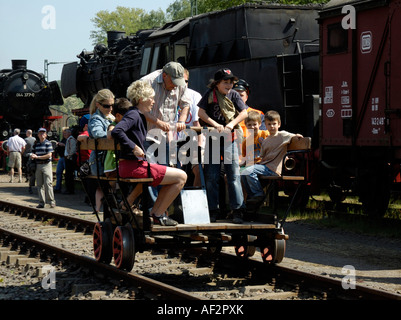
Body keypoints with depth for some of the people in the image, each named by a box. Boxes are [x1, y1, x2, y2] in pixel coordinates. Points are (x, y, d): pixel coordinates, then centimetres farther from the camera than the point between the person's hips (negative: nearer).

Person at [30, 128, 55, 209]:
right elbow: (32, 155, 19)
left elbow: (49, 155, -10)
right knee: (39, 185, 4)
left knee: (48, 183, -11)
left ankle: (51, 201, -7)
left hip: (46, 165, -5)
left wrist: (37, 157, -9)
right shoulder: (36, 144, 16)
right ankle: (42, 202, 8)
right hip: (38, 165, 6)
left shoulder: (48, 143, -2)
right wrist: (32, 156, -6)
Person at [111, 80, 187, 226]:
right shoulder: (133, 115, -14)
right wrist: (134, 147, -25)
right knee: (181, 177, -9)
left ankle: (155, 211, 21)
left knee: (175, 175, 25)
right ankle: (158, 215, 0)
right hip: (133, 166, -11)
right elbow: (116, 131, -30)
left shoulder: (139, 116, 17)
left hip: (136, 164, 11)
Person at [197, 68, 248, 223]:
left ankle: (237, 210, -3)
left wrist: (232, 124, -11)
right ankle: (213, 211, 12)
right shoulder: (210, 94, 1)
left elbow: (244, 112, 3)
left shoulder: (233, 95, 4)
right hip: (213, 138, 0)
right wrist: (215, 124, -13)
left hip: (230, 138, 0)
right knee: (212, 176, 3)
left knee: (234, 174, -5)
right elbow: (201, 113, -2)